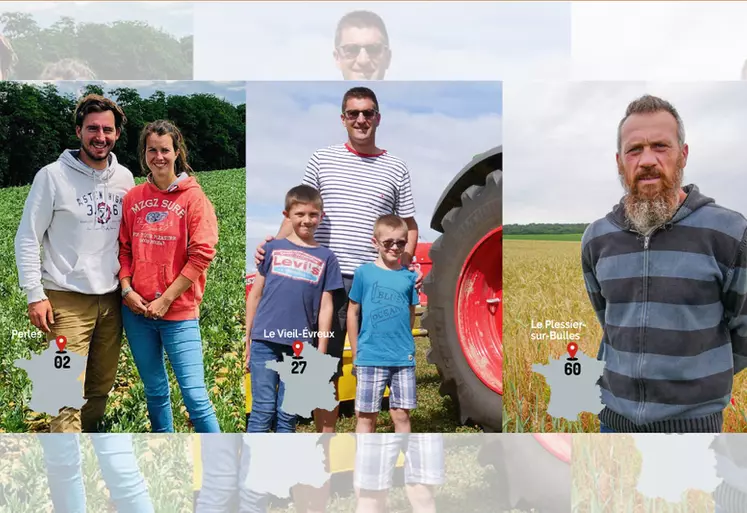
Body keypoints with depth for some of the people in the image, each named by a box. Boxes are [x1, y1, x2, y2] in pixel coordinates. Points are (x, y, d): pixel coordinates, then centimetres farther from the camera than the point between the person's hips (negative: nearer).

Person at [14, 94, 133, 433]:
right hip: (67, 300, -5)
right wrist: (35, 295, -10)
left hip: (111, 298, 5)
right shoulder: (53, 176, -6)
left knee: (102, 387, 13)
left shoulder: (124, 178, 7)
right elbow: (27, 239, -4)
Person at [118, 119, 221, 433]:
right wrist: (127, 290, -4)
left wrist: (165, 300, -12)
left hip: (179, 312, -4)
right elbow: (124, 248, 12)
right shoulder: (133, 198, 7)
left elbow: (202, 254, -11)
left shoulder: (193, 197, -6)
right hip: (136, 311, 4)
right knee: (154, 390, 16)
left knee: (194, 394, -6)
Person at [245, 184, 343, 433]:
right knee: (263, 410, -1)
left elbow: (325, 307, 4)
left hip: (300, 346, 1)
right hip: (265, 341, 0)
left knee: (287, 415, 8)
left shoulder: (326, 257, 6)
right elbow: (255, 294, 9)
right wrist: (247, 339, 7)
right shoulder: (273, 249, 6)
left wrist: (321, 353, 0)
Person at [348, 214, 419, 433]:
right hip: (370, 358, -2)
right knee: (366, 415, 5)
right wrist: (356, 353, 4)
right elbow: (353, 313, 3)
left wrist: (404, 346, 9)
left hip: (404, 358, 2)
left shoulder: (409, 276, 3)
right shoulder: (364, 272, -3)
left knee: (401, 414, 10)